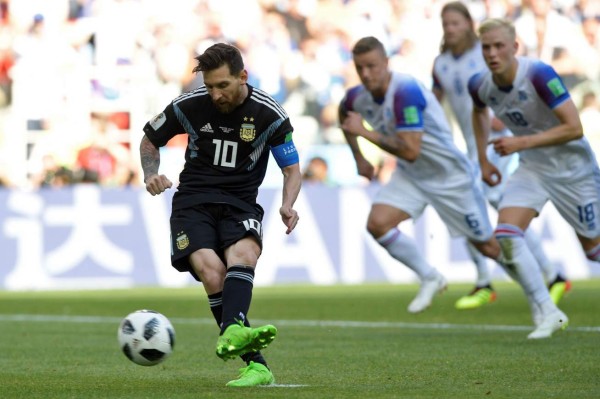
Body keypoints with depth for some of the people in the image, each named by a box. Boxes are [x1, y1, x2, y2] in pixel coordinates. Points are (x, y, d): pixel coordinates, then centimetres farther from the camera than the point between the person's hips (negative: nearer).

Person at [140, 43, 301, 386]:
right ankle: (257, 365, -31)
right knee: (211, 270, -28)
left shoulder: (269, 114, -5)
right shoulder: (189, 106, -2)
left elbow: (292, 169, 5)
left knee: (243, 254, -35)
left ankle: (232, 332, -60)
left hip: (241, 203, 0)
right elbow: (150, 139, 15)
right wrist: (151, 175, -4)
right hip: (193, 201, 0)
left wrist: (288, 205, -16)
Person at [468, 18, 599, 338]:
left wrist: (522, 143, -32)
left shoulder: (539, 74, -28)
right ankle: (547, 313, -10)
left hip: (572, 167, -4)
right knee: (506, 234, -17)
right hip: (532, 168, 5)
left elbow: (574, 128, -28)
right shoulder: (480, 85, -10)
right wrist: (483, 160, 12)